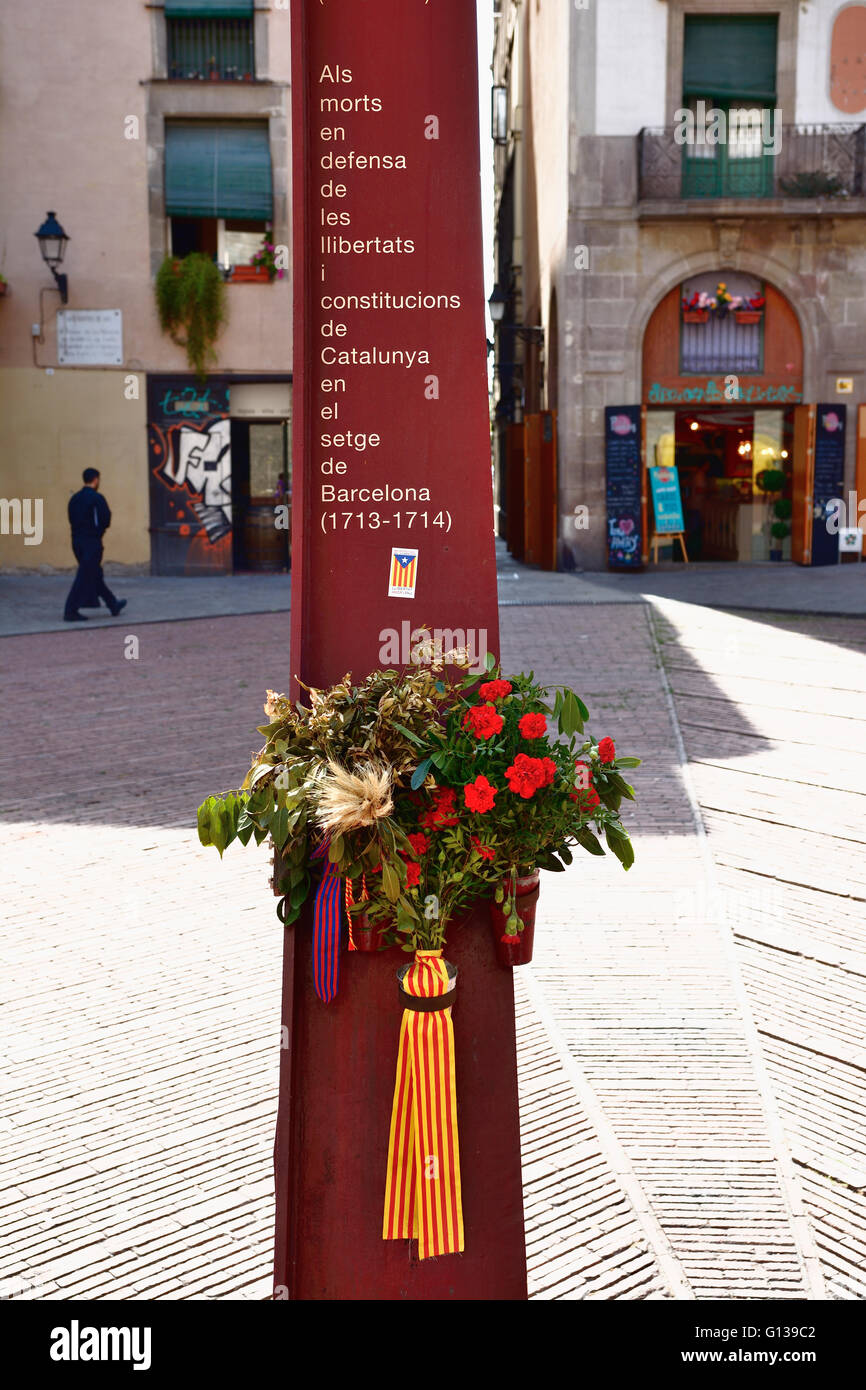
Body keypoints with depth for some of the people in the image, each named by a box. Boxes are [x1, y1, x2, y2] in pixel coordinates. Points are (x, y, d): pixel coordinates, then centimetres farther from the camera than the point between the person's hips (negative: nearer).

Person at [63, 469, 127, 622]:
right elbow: (106, 521, -14)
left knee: (95, 575, 16)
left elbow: (72, 520, 10)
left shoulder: (74, 499, 9)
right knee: (84, 577, -5)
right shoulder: (97, 498, -13)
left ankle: (113, 605, 29)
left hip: (77, 540, 8)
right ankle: (70, 611, -8)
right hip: (92, 541, -8)